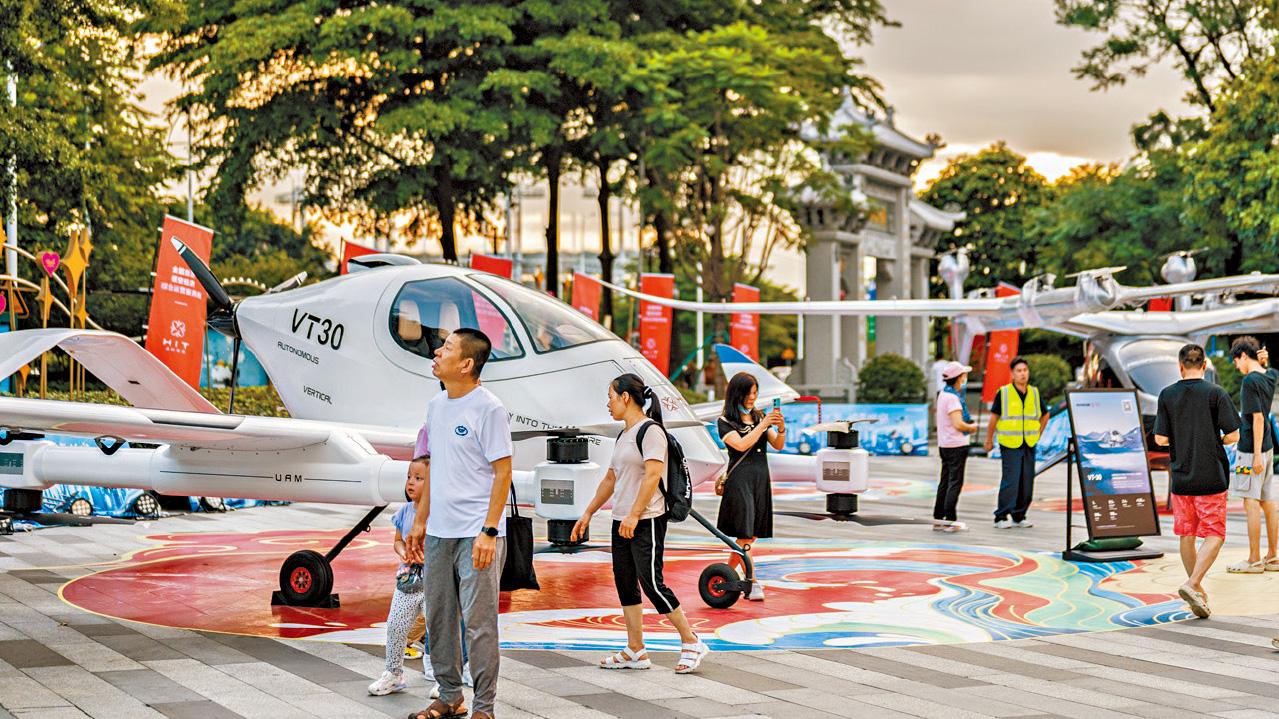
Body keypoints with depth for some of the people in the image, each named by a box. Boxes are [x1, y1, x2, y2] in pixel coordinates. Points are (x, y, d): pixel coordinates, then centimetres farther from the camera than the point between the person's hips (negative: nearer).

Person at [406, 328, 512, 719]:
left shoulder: (489, 409, -11)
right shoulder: (436, 405, 13)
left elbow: (503, 473, -12)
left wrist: (488, 532, -17)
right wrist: (421, 521, 19)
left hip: (476, 535, -8)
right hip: (439, 532, 8)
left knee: (478, 621, -5)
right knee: (438, 618, 13)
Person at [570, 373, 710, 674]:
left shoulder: (650, 430, -11)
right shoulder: (623, 436, 18)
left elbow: (652, 475, -21)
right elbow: (610, 480, 25)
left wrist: (634, 515, -27)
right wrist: (588, 514, 25)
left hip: (647, 521, -9)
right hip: (621, 522, 9)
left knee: (651, 583, -10)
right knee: (625, 584, 7)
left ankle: (691, 643, 1)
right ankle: (635, 652, 12)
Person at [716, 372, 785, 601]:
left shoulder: (759, 417, 13)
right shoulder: (726, 421, -2)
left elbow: (778, 445, 8)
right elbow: (741, 445, -16)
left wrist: (781, 429, -12)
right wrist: (763, 425, -18)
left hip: (761, 479, 6)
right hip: (739, 478, -6)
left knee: (751, 535, 8)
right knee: (744, 534, -8)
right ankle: (752, 584, -7)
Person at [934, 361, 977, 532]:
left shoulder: (943, 394, 12)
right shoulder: (953, 398, -18)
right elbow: (958, 424, -23)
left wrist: (968, 425, 8)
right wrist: (972, 427, -5)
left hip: (944, 444, 9)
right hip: (956, 444, -9)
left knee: (945, 482, 12)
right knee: (955, 482, -5)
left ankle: (938, 518, 15)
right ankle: (950, 520, -5)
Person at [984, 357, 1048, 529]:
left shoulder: (1035, 393, 7)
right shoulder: (1003, 393, -5)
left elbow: (1045, 415, 23)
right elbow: (994, 417, 2)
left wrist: (1038, 434, 16)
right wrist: (989, 441, 6)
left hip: (1029, 445, 5)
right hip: (1010, 445, -5)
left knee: (1027, 483, 6)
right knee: (1010, 482, -11)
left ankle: (1019, 517, 17)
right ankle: (1001, 517, -4)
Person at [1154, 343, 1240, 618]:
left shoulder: (1167, 395, 0)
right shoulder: (1216, 393, -7)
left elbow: (1160, 439, -2)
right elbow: (1233, 435, -8)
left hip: (1180, 478, 3)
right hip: (1211, 478, -3)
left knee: (1187, 536, 13)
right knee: (1214, 536, 1)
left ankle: (1198, 592, 21)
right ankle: (1192, 585, -17)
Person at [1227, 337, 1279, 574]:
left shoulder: (1250, 381, -16)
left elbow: (1258, 418, -20)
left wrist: (1257, 455, -19)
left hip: (1251, 449, -9)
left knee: (1251, 503, -5)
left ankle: (1254, 560, -3)